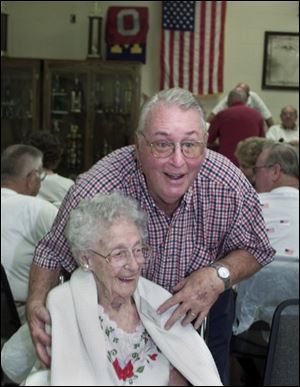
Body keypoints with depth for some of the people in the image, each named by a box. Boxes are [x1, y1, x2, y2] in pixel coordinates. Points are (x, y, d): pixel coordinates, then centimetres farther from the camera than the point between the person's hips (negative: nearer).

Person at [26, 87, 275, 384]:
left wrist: (219, 275, -30)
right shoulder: (94, 192, -34)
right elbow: (53, 252, -16)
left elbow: (255, 250, -10)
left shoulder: (230, 185, -28)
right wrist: (36, 303, -33)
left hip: (204, 312, 2)